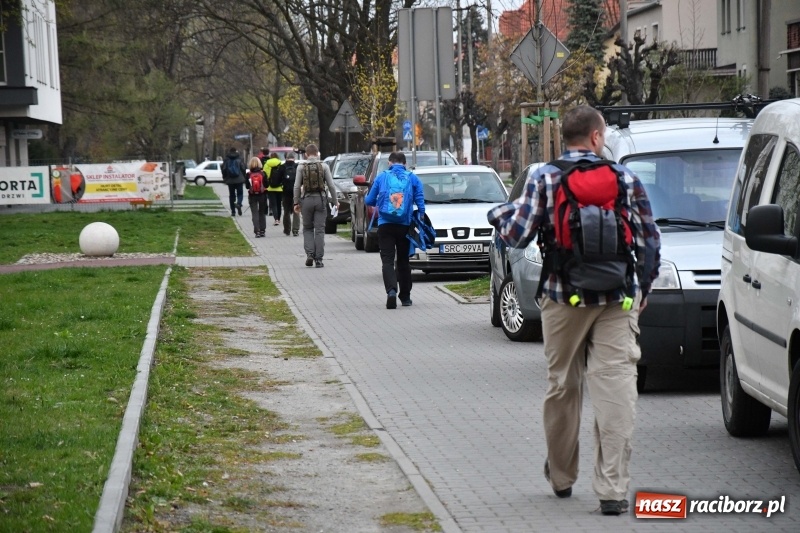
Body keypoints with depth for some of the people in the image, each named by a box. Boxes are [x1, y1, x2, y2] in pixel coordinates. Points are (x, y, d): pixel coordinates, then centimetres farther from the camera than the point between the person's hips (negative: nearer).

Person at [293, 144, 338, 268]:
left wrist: (296, 202, 4)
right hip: (320, 199, 0)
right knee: (319, 230, 3)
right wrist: (335, 201, 9)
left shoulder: (301, 167, -1)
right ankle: (318, 259, 0)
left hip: (306, 200, 0)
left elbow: (297, 186, -3)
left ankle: (310, 254, -4)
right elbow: (331, 185, -1)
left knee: (307, 228, 13)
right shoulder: (324, 166, 0)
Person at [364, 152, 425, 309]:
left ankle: (391, 290, -28)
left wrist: (365, 196, 35)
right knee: (403, 260, 14)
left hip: (385, 224, -1)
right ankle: (405, 296, 18)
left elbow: (369, 200, 12)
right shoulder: (413, 178, 7)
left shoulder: (381, 177, 6)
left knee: (387, 260, -5)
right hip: (405, 225, 1)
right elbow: (420, 202, 0)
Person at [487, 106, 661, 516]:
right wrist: (642, 288, 19)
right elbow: (649, 241, 4)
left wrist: (499, 215, 18)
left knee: (562, 387, 15)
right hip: (618, 301, -1)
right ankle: (612, 489, -10)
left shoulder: (544, 179, -2)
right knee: (616, 389, -4)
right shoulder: (625, 179, 1)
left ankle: (561, 476, 30)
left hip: (564, 299, 1)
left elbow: (517, 236, -4)